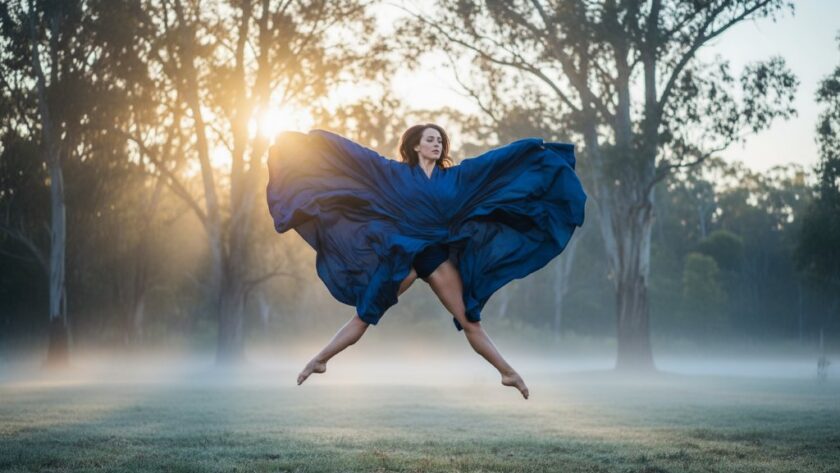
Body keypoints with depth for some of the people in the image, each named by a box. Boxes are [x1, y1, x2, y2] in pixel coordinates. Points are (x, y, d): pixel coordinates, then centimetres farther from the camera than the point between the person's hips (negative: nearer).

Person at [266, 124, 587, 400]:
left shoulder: (454, 176, 8)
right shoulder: (396, 173, 2)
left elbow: (495, 160, 9)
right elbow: (356, 155, 0)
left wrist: (535, 148, 10)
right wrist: (315, 140, -3)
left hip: (440, 256, 3)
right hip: (404, 254, -2)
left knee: (469, 320, 4)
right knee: (365, 314, -2)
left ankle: (508, 372, 8)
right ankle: (320, 360, 8)